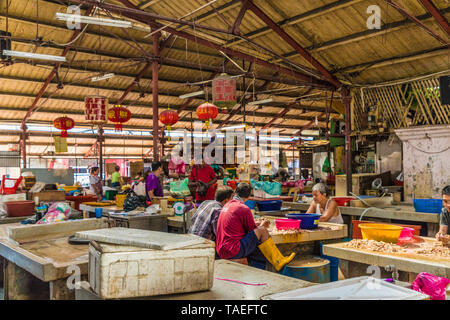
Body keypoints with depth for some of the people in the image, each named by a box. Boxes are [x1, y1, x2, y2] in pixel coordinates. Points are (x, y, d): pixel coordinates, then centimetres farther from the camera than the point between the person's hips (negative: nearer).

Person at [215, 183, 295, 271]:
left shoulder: (227, 205, 15)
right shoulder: (244, 208, -12)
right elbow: (253, 230, -1)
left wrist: (258, 224, 32)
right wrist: (261, 226, 20)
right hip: (233, 252, -9)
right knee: (262, 230, -5)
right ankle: (279, 262, 5)